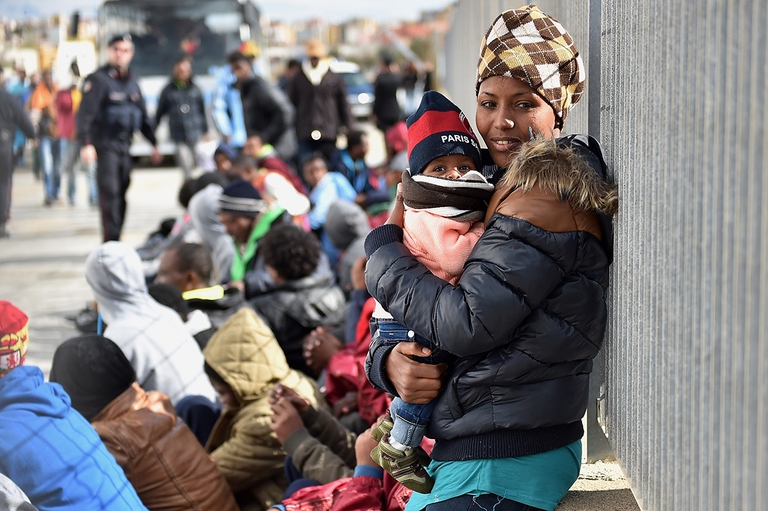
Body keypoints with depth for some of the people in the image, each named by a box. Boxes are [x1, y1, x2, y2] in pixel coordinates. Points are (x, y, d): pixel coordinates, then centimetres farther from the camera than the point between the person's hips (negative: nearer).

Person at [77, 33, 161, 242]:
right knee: (110, 193, -12)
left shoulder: (132, 82, 15)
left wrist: (154, 144, 24)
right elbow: (85, 114, -15)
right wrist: (86, 144, -26)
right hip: (105, 145, -7)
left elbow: (143, 116, 24)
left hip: (125, 146, 7)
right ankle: (111, 242, -12)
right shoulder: (99, 80, -7)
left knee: (121, 194, 8)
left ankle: (115, 240, 15)